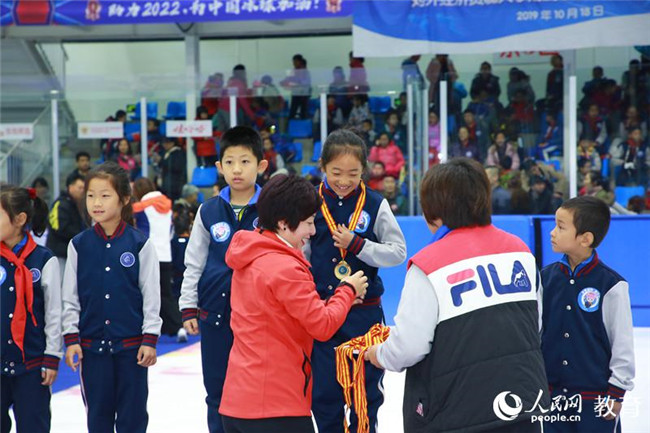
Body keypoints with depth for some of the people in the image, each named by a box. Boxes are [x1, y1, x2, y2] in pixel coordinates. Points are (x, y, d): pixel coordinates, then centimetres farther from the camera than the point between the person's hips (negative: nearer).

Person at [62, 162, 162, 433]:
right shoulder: (79, 245, 2)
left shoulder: (139, 244, -4)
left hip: (131, 344, -2)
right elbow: (70, 296, 6)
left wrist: (150, 339, -5)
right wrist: (71, 339, 1)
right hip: (92, 344, 2)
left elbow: (151, 294, -2)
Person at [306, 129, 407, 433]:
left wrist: (357, 244, -17)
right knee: (324, 392, 7)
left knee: (366, 389, 8)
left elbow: (398, 252, -4)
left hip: (365, 311, -1)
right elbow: (299, 256, 4)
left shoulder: (375, 205, -4)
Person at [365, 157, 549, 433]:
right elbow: (535, 325, 12)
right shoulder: (520, 250, 3)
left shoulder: (428, 265, -15)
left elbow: (408, 346, -14)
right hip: (525, 401, 5)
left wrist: (379, 355, 7)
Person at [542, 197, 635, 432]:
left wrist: (616, 392, -4)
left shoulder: (611, 285, -11)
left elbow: (623, 344, -6)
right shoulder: (547, 277, 2)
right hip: (551, 393, 4)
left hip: (596, 398, -4)